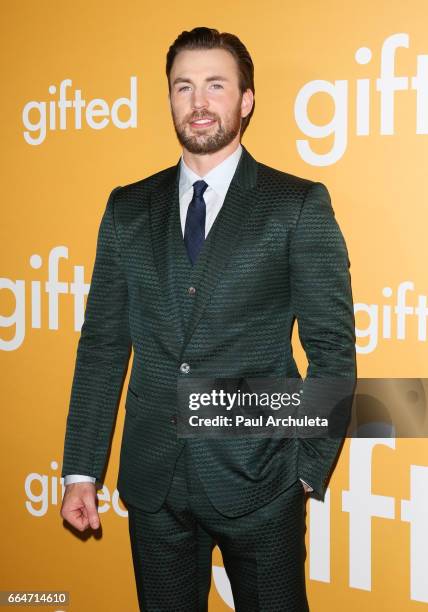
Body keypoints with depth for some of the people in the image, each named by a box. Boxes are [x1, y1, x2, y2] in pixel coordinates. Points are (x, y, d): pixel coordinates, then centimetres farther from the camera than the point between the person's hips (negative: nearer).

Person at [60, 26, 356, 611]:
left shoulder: (299, 205, -4)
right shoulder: (127, 209, 7)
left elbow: (332, 348, -3)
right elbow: (102, 344, 6)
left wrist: (310, 467, -6)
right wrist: (81, 470, 3)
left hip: (258, 480, -3)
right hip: (152, 481, 3)